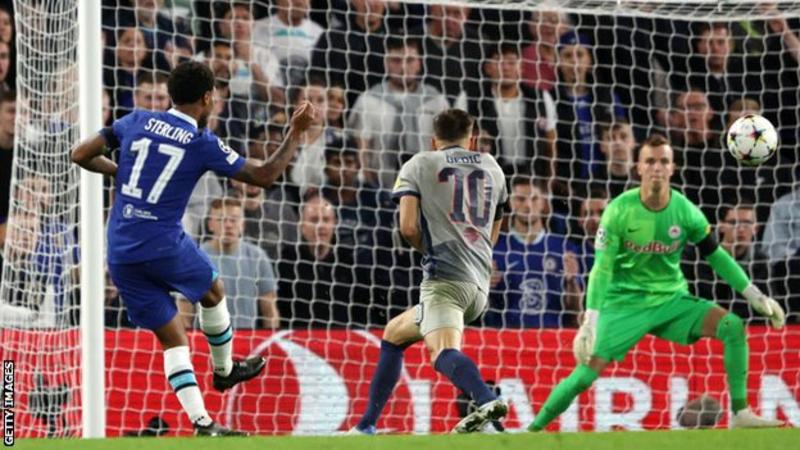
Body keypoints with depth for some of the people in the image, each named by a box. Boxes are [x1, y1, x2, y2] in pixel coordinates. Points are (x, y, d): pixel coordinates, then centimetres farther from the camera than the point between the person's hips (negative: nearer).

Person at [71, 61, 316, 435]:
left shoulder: (137, 122, 5)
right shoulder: (204, 144, -4)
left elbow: (81, 155, 8)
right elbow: (264, 175, 3)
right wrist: (296, 132, 13)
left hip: (120, 255, 4)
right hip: (164, 245, -4)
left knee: (173, 339, 10)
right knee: (212, 292, 29)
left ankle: (202, 423, 1)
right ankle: (224, 370, 46)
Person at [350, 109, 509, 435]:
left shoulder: (418, 165, 8)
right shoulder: (492, 167, 23)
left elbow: (409, 228, -3)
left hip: (444, 277, -6)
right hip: (480, 283, 6)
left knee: (444, 353, -29)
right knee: (393, 335, 23)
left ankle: (487, 401, -58)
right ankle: (366, 426, 23)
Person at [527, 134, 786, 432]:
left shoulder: (685, 211, -6)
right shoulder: (619, 210, -14)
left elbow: (716, 255, 6)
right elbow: (602, 268, -15)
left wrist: (755, 296, 5)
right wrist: (591, 321, -23)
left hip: (672, 299, 3)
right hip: (624, 303, -3)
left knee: (733, 327, -16)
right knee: (588, 371, -15)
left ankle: (741, 414, -10)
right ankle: (534, 428, 2)